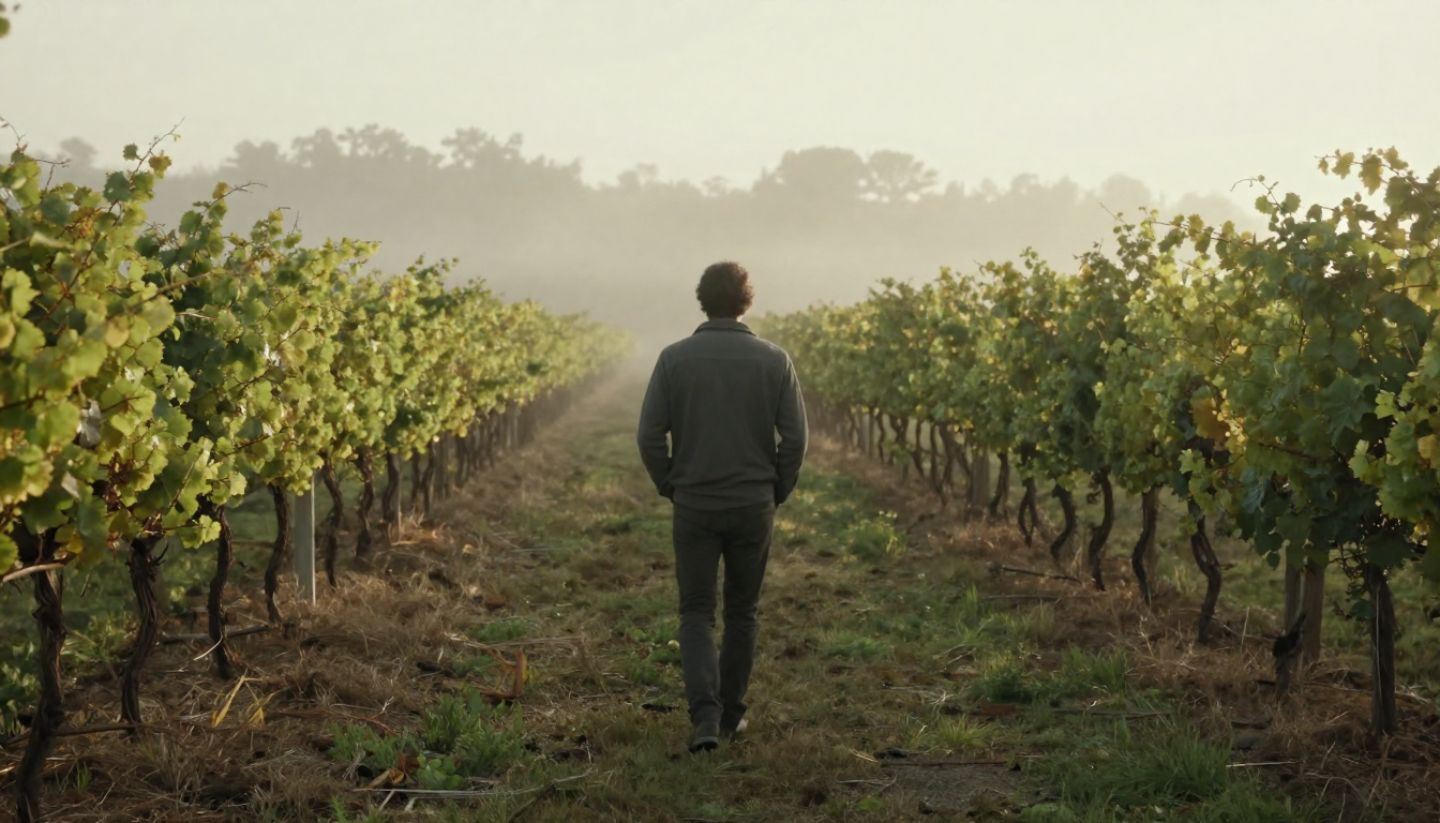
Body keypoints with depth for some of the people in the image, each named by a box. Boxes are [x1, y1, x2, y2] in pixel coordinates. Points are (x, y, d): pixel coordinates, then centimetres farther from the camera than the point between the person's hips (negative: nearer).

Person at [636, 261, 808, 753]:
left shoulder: (674, 358, -5)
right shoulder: (774, 360, -4)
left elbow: (649, 435, -6)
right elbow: (795, 437, -5)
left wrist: (670, 487, 9)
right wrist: (777, 492, 9)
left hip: (694, 507, -1)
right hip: (754, 507, 1)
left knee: (696, 613, 7)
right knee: (742, 612, 16)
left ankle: (705, 715, -11)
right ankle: (731, 713, 25)